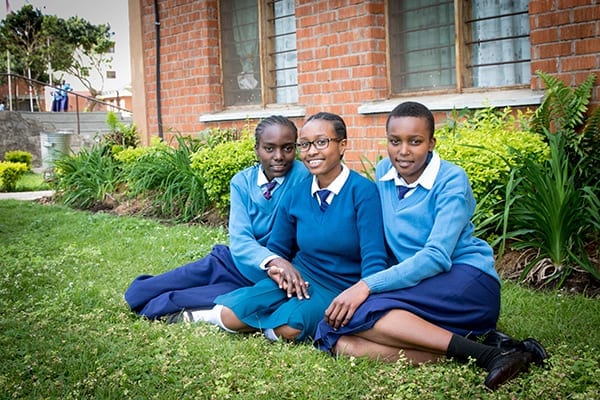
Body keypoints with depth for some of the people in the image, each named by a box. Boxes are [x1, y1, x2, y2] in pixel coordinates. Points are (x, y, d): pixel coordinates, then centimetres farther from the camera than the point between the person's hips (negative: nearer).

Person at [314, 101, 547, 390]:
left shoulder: (451, 180, -8)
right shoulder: (383, 172, 9)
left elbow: (437, 257, -19)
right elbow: (382, 243, 15)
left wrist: (367, 286, -27)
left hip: (468, 281, -6)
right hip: (415, 286, 6)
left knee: (357, 312, -30)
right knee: (338, 342, -23)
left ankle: (487, 354, -29)